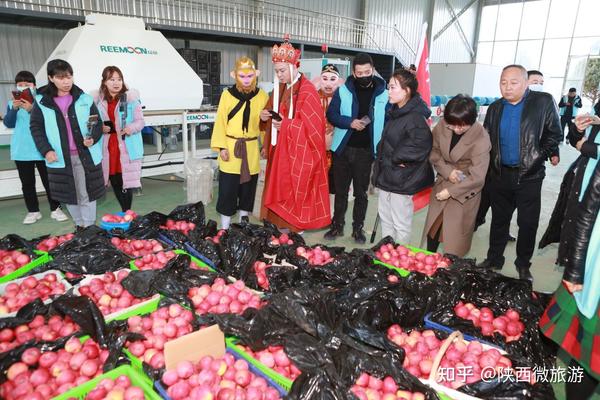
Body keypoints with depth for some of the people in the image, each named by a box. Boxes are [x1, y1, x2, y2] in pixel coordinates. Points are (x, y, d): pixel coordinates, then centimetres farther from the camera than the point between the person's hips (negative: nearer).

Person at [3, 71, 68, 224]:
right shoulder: (12, 103, 7)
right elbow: (8, 124, -1)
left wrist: (32, 110, -23)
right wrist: (14, 109, -15)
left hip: (42, 149, -3)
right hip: (21, 151, 3)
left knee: (49, 181, 4)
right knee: (27, 183, 9)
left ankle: (55, 209, 14)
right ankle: (33, 211, 18)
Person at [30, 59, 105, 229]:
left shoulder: (85, 99, 1)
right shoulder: (41, 102, 3)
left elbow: (97, 123, 4)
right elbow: (36, 127, 4)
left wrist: (92, 138, -16)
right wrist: (46, 150, -9)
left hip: (86, 156, -1)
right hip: (60, 158, 2)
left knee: (87, 194, 2)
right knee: (69, 195, 11)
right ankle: (79, 226, 28)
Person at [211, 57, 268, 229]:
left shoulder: (262, 96, 1)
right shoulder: (227, 95, -3)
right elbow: (220, 122, -3)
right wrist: (221, 146, -8)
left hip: (251, 149, 2)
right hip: (231, 147, -2)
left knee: (248, 186, 11)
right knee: (227, 188, 1)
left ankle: (244, 220, 28)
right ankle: (225, 226, 13)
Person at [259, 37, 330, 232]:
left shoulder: (307, 90, -13)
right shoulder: (279, 88, 12)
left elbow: (313, 126, -18)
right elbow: (272, 118, 20)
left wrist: (286, 125, -22)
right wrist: (264, 116, -2)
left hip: (299, 153, -7)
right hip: (279, 150, 8)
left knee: (294, 192, -2)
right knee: (278, 190, 11)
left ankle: (295, 230, 11)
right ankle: (279, 226, 22)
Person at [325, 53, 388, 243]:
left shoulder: (383, 94, 0)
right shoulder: (343, 91, 1)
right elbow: (331, 114, -1)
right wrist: (350, 122, -18)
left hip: (366, 151, -1)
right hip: (343, 148, 1)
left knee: (361, 192, 10)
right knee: (341, 190, 11)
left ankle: (358, 228, 23)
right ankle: (337, 225, 25)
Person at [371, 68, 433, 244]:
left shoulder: (415, 117, -18)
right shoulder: (395, 113, 10)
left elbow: (422, 143, -32)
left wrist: (396, 159, -22)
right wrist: (381, 161, 10)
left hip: (401, 179, -9)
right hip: (387, 175, 10)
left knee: (400, 223, 3)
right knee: (385, 217, 18)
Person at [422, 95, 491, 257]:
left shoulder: (481, 138, -25)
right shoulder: (442, 126, -15)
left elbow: (477, 177, -22)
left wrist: (450, 192, -20)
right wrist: (447, 171, -16)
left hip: (465, 190, -4)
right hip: (443, 181, 4)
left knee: (455, 234, 4)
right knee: (432, 227, 16)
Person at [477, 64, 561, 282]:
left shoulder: (544, 102, -5)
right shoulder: (495, 108, 6)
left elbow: (554, 135, -4)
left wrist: (537, 158, -10)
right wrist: (492, 163, 0)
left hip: (529, 176, -3)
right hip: (500, 175, 3)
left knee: (528, 223, 6)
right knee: (499, 219, 15)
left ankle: (523, 266, 23)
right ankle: (494, 260, 29)